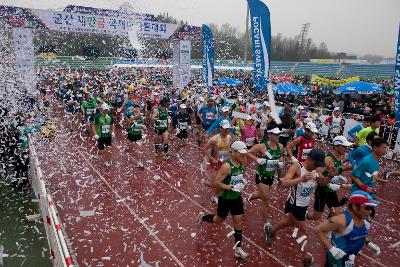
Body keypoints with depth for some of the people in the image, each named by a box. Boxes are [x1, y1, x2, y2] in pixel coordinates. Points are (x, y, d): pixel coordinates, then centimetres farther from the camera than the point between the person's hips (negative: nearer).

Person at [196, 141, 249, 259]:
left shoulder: (242, 164, -5)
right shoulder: (227, 166, -28)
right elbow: (216, 183, -28)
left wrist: (242, 182, -3)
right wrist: (231, 187, -30)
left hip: (237, 198, 6)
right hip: (225, 199, -6)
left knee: (238, 223, 10)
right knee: (219, 220, 17)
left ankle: (238, 249, 23)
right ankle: (202, 217, 46)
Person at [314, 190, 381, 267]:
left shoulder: (365, 220, -9)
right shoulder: (342, 221, -32)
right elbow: (318, 229, -29)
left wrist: (368, 243, -1)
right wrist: (331, 248, -32)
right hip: (337, 257, -7)